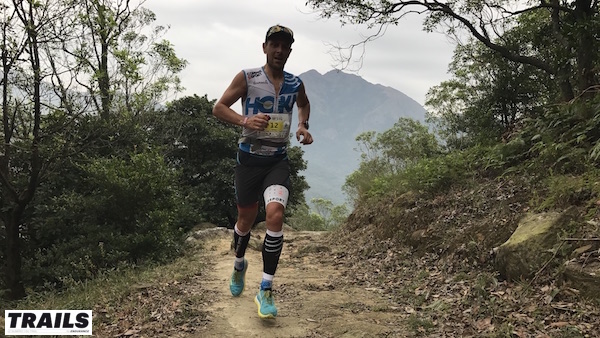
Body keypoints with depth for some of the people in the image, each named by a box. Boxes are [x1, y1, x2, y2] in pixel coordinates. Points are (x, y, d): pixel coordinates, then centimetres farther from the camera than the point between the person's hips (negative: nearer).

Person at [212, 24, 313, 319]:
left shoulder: (295, 84, 5)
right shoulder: (247, 78, -6)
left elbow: (304, 104, 27)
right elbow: (218, 108, -5)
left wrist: (303, 126, 7)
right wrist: (245, 120, -23)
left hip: (278, 160, 1)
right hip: (250, 158, -1)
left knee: (275, 213, -21)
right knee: (246, 220, 11)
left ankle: (266, 290, -12)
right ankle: (239, 265, 44)